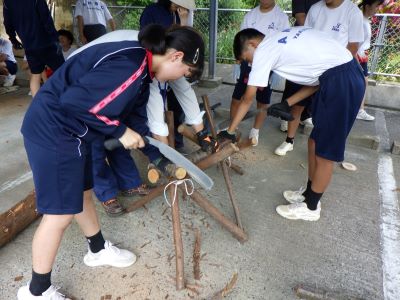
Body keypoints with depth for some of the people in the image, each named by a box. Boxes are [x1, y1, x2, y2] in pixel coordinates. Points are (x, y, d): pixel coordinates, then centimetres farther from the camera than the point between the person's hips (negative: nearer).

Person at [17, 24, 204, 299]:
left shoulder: (141, 69, 7)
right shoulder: (129, 66, -26)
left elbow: (137, 118, 15)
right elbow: (75, 101, -28)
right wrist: (120, 131, -18)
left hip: (69, 129, 10)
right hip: (53, 130, -10)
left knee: (81, 193, 22)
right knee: (61, 212, 0)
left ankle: (99, 250, 45)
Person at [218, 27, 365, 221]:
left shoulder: (263, 50, -5)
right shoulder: (284, 40, 19)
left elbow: (248, 99, -2)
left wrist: (229, 132, 7)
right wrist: (287, 104, 14)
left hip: (340, 82, -9)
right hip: (349, 75, 9)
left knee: (324, 151, 4)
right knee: (315, 142, 17)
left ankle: (311, 207, 22)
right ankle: (309, 195, 34)